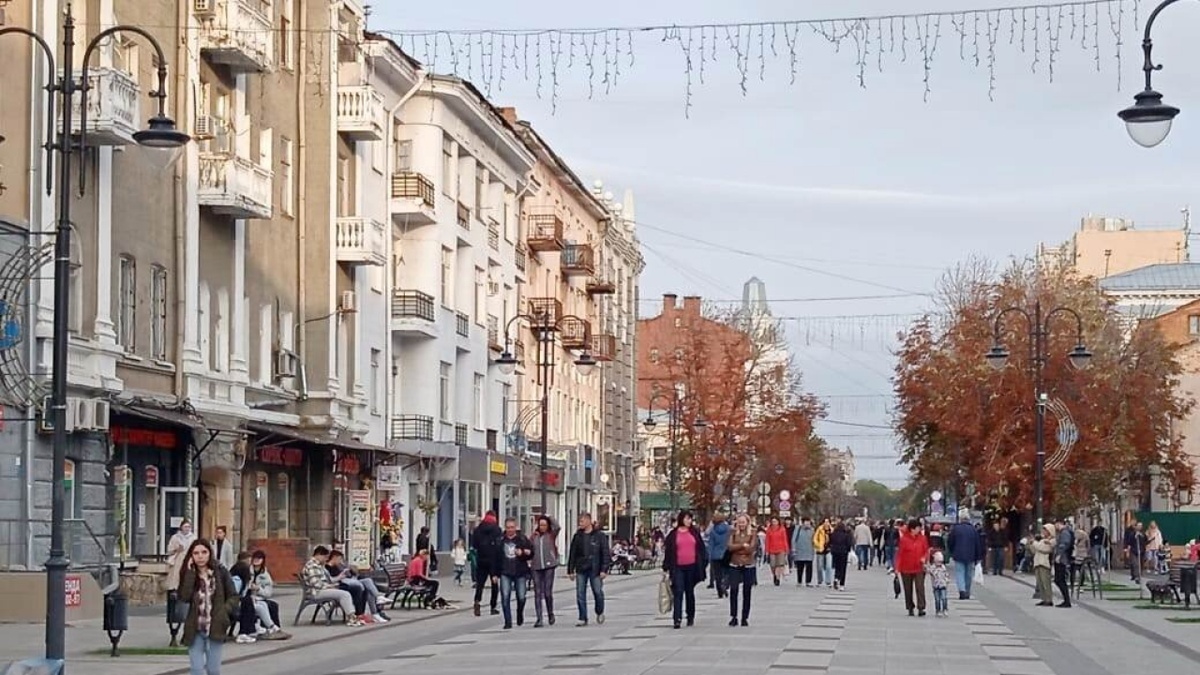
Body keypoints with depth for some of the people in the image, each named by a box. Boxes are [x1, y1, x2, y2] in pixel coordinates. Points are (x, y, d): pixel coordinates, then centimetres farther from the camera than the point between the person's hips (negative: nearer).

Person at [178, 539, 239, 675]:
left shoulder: (221, 573, 0)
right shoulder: (188, 574, 2)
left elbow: (234, 597, 4)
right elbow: (184, 597, -15)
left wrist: (224, 610, -13)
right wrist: (190, 573, -15)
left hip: (215, 628, 0)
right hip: (195, 629, 0)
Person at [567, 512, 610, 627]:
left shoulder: (599, 536, -1)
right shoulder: (577, 536, 9)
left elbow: (605, 554, -3)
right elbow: (572, 554, 11)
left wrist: (604, 570, -10)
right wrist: (570, 570, 6)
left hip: (595, 569, -3)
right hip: (581, 570, 3)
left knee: (598, 592, 0)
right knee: (580, 595, -1)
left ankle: (599, 612, 26)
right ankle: (583, 618, 4)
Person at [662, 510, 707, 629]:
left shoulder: (694, 533, 7)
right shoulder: (673, 534, 2)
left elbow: (701, 549, 10)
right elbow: (667, 551, 3)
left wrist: (703, 564, 5)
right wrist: (666, 567, 0)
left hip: (692, 567, 2)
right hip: (678, 567, -2)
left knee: (690, 592, 12)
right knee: (678, 592, -11)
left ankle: (691, 617, 23)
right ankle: (677, 618, -16)